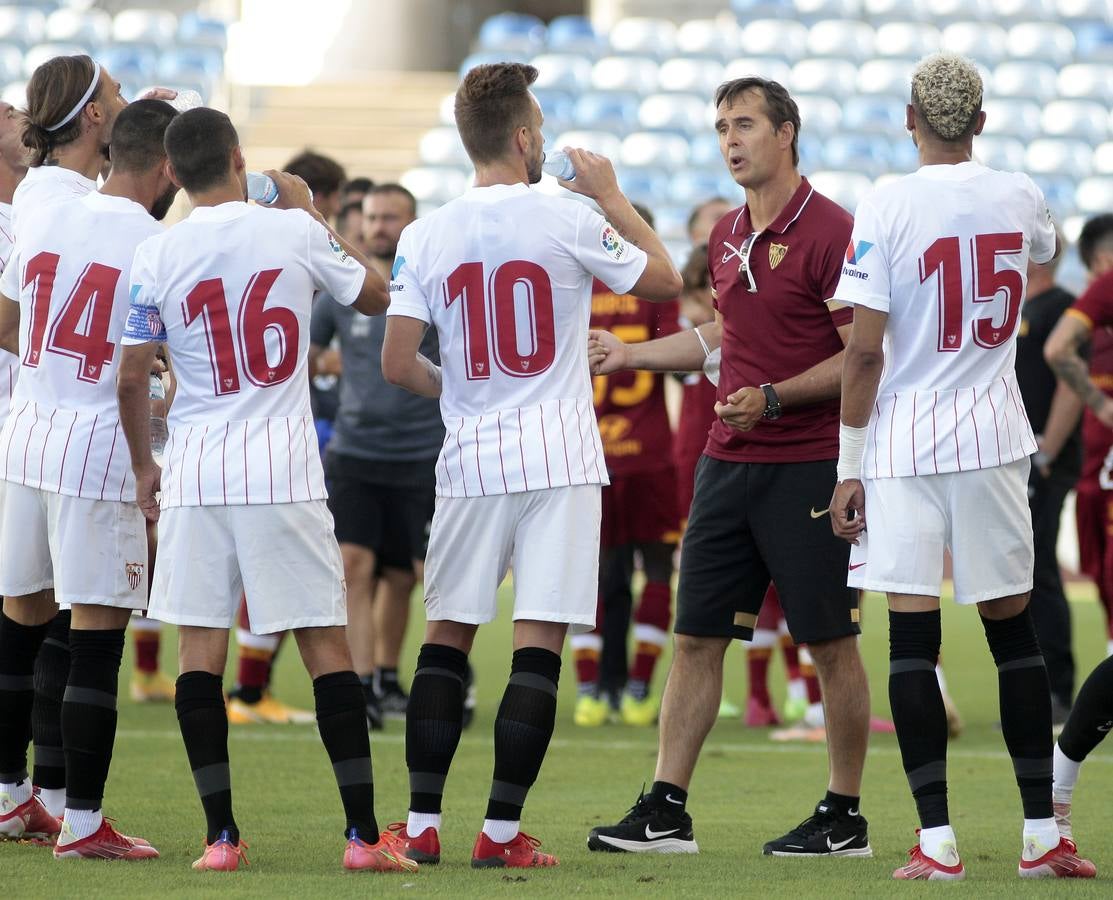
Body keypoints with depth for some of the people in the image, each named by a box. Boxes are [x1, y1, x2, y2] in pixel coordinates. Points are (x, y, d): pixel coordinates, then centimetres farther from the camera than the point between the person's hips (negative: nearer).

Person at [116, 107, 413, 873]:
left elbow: (132, 378, 0)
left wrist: (144, 466, 15)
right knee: (326, 644, 4)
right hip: (285, 472, 0)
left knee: (201, 649, 6)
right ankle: (363, 833, 2)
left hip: (195, 472, 1)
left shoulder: (156, 256, -2)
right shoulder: (294, 232, -3)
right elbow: (375, 296, 14)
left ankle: (221, 835, 2)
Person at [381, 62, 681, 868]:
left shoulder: (427, 237, 0)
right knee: (539, 643, -1)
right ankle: (503, 830, -4)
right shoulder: (569, 224, -7)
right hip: (558, 462, -3)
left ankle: (422, 823, 8)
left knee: (446, 636, 11)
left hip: (470, 461, 3)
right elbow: (665, 280, 7)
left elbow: (397, 363, 0)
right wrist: (612, 197, 17)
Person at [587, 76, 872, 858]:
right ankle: (666, 813, 9)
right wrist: (632, 354, 24)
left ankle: (845, 819, 8)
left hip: (809, 465, -8)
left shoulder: (830, 232, -11)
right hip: (729, 462, 8)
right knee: (696, 637, 6)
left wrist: (775, 397, -20)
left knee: (832, 642, 0)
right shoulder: (728, 236, 13)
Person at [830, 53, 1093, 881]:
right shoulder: (1019, 198, 3)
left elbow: (865, 351, -11)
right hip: (993, 439, 3)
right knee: (1014, 632, 10)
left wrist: (848, 464, -3)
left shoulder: (886, 208, -9)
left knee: (913, 638, 0)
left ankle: (937, 841, -4)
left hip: (903, 443, -3)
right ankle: (1043, 835, 11)